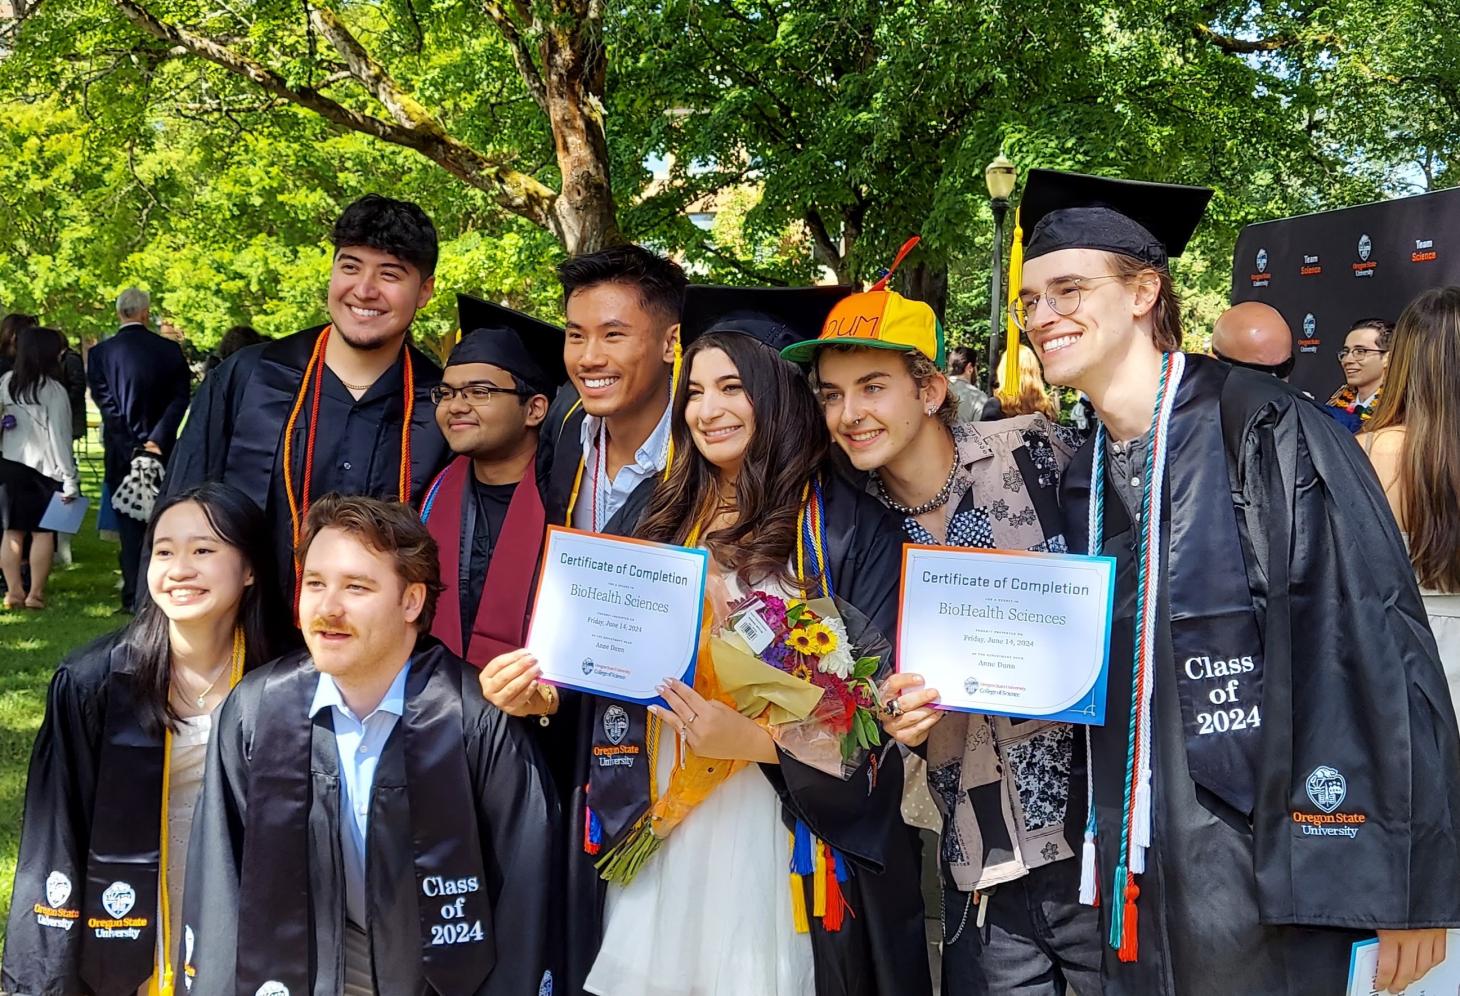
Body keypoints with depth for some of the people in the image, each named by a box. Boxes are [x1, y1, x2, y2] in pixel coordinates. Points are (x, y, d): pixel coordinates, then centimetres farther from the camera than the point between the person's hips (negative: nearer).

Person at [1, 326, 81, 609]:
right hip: (43, 469, -4)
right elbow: (59, 438, -13)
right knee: (43, 532, 4)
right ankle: (35, 593, 3)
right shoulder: (53, 390, -13)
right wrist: (69, 479, -9)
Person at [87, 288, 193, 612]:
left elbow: (105, 403, -9)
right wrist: (156, 440, -12)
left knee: (130, 525, 5)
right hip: (162, 450, 1)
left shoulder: (100, 352, -5)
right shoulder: (170, 350, -2)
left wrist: (132, 447, -9)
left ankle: (134, 596, 5)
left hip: (121, 452, -1)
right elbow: (179, 399, -8)